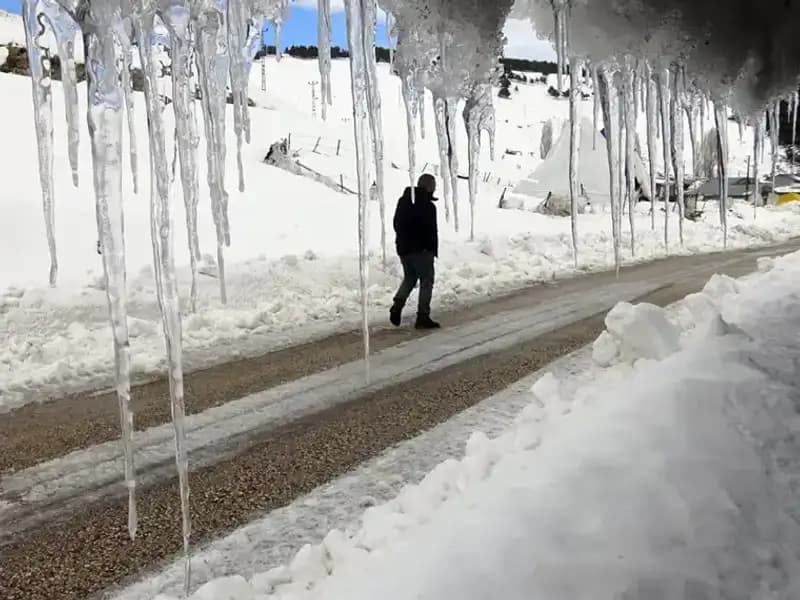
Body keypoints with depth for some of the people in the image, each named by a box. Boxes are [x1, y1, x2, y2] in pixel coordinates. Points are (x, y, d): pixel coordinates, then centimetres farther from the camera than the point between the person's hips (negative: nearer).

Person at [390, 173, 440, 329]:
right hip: (422, 250, -7)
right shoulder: (427, 205, -15)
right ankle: (423, 317, 1)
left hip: (403, 248, 7)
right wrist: (434, 250, -6)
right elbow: (431, 231, -15)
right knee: (426, 281, 3)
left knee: (409, 278, 21)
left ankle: (397, 305, 0)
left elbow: (396, 224, 16)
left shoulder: (403, 201, 10)